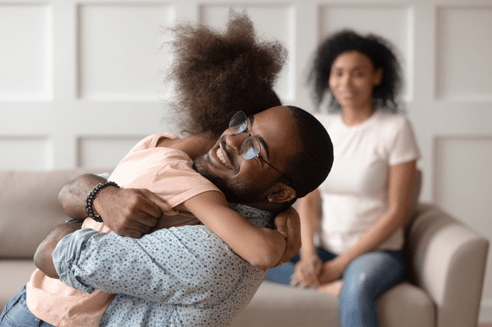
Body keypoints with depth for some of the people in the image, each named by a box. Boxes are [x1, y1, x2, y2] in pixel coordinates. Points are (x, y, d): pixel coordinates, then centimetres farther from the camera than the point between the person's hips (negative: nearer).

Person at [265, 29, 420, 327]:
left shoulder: (396, 128, -7)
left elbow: (397, 212, -10)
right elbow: (308, 199, 6)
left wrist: (340, 264, -15)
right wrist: (309, 253, -13)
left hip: (378, 251, -5)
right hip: (325, 249, 5)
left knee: (357, 286, -40)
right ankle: (328, 286, -26)